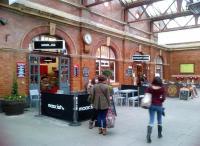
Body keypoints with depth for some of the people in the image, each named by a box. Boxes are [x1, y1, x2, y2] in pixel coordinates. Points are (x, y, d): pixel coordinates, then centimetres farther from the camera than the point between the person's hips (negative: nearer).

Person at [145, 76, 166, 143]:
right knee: (159, 120, 19)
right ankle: (159, 134, 34)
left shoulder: (149, 88, -5)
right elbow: (163, 98, -9)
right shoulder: (162, 88, -8)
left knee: (151, 121, 0)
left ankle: (148, 135, -14)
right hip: (159, 106, 0)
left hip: (151, 105, 1)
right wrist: (159, 100, 9)